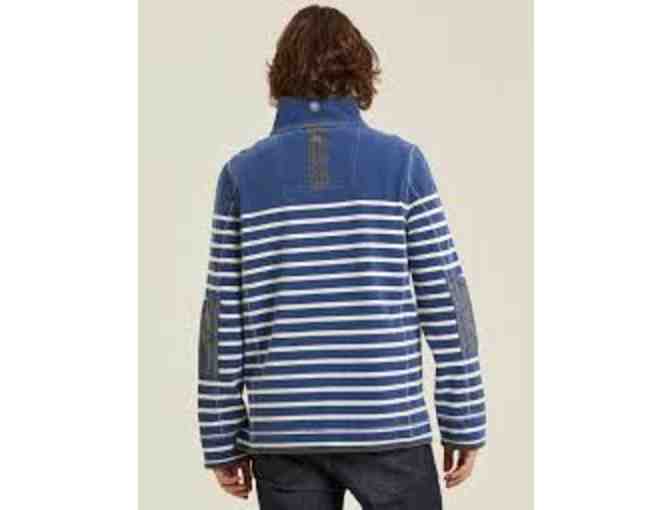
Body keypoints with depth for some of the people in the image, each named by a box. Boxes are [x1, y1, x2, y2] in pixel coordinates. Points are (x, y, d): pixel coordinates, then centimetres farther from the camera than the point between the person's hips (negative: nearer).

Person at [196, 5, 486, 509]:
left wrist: (222, 438, 8)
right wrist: (464, 420, 3)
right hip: (387, 426, -1)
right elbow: (445, 301, -3)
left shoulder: (243, 173, 2)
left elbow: (224, 317, 1)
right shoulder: (401, 161, -2)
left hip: (283, 433, 2)